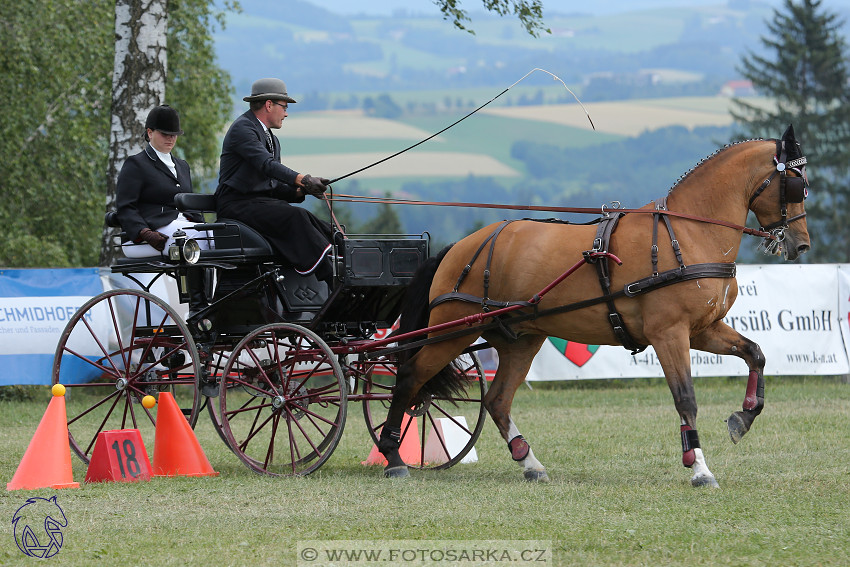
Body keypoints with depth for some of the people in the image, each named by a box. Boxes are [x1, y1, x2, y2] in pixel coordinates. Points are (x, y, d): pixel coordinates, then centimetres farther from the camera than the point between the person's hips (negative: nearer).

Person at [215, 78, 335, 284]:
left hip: (262, 201, 10)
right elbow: (266, 164, -25)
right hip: (237, 203, -10)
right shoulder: (242, 128, -10)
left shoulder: (271, 139, 23)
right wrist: (303, 180, -37)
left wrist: (301, 191, -3)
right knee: (295, 217, -30)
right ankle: (332, 281, -37)